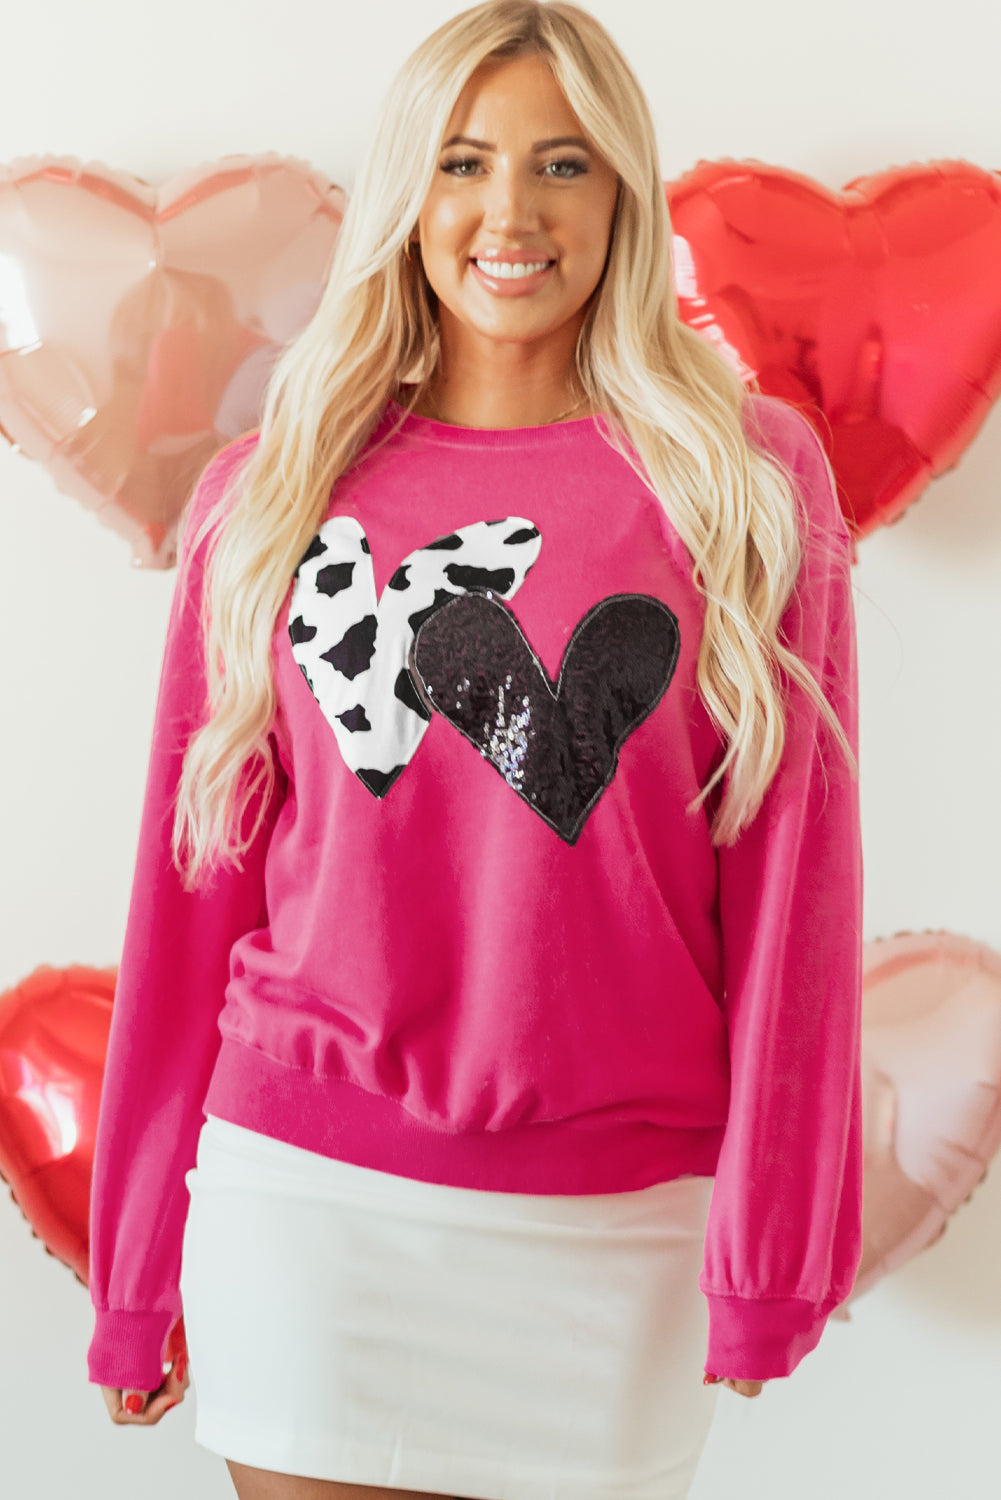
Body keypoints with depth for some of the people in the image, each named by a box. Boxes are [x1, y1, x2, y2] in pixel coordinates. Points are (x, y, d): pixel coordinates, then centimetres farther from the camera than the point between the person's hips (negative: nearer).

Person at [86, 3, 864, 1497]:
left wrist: (772, 1241, -4)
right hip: (309, 1199, 1)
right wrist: (136, 1266, 7)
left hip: (620, 1227, 0)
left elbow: (793, 883, -2)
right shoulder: (270, 493, 3)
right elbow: (196, 883, 5)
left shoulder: (749, 476, 0)